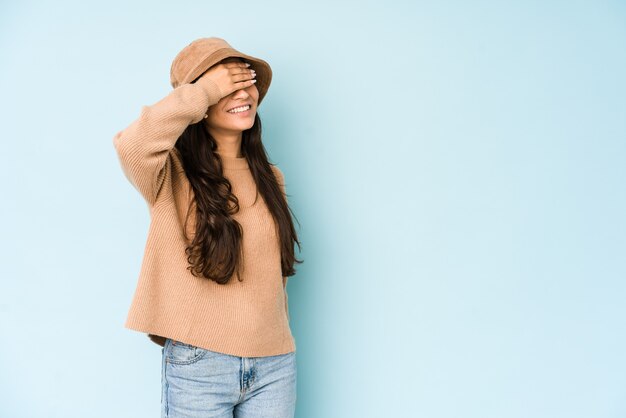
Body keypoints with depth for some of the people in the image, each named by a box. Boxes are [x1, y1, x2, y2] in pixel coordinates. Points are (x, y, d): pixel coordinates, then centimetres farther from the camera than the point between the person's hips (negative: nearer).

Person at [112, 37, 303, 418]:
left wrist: (280, 346, 16)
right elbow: (132, 146, -30)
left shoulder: (270, 178, 8)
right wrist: (203, 91, -19)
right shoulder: (174, 174, -7)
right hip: (198, 365, -4)